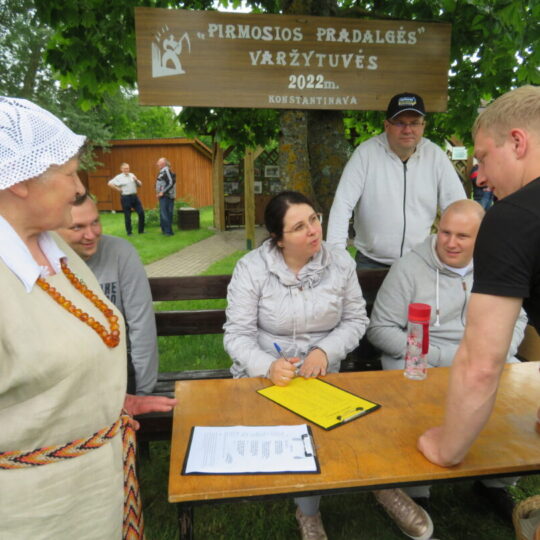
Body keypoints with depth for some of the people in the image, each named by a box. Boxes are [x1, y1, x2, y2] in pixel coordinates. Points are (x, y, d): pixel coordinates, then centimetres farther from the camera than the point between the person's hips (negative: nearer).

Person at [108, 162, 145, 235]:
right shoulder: (119, 177, -3)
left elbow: (140, 185, 14)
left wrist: (136, 180, -5)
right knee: (127, 216, 2)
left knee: (141, 213, 1)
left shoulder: (132, 175, 12)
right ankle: (129, 232, 13)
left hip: (134, 196, 5)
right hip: (125, 198, -4)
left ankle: (141, 230, 13)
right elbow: (110, 183, -10)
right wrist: (118, 189, -8)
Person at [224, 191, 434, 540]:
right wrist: (268, 366, -30)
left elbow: (356, 320, 1)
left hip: (321, 371, 2)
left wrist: (325, 350, -18)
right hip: (265, 373, -1)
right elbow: (238, 334, -11)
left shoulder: (340, 262, -3)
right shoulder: (251, 268, -10)